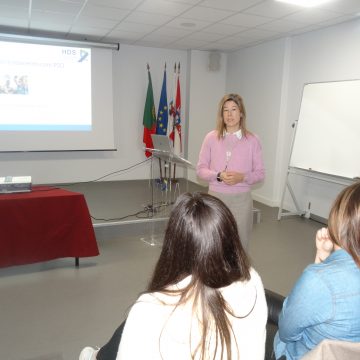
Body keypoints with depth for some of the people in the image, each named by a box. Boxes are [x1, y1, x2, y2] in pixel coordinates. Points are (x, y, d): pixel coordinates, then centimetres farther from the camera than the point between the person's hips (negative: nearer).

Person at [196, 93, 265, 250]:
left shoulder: (252, 140, -1)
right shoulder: (211, 137, 0)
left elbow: (260, 173, 3)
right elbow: (200, 169, 3)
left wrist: (242, 177, -16)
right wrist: (219, 176, -15)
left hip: (241, 198, 0)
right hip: (215, 196, 0)